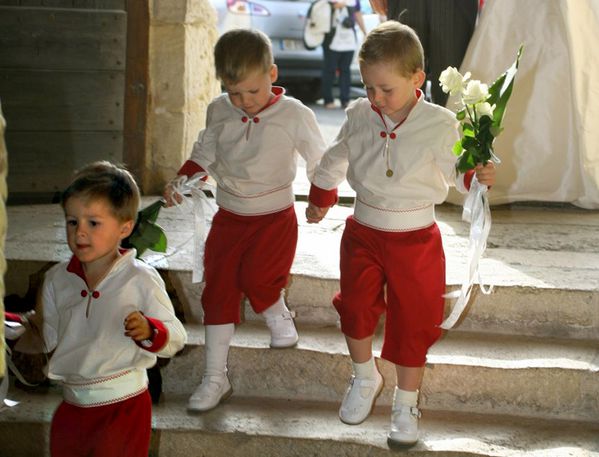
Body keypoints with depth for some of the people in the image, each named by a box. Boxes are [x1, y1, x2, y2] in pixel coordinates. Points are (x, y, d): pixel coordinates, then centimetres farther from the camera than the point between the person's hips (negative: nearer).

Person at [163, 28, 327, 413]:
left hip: (275, 217, -4)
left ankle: (279, 315, 12)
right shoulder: (219, 111, -2)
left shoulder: (294, 115, -13)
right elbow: (204, 154, 11)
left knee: (257, 277, -25)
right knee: (218, 291, 2)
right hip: (229, 217, 4)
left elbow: (320, 162, -3)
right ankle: (215, 378, 12)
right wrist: (181, 181, -3)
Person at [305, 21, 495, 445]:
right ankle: (365, 378, 34)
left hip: (415, 240, -2)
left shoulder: (439, 125, -14)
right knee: (355, 309, 6)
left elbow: (455, 171, -6)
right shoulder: (359, 115, -5)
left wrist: (478, 176, -28)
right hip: (363, 234, 3)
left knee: (411, 322, 5)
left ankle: (406, 404, 23)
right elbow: (336, 159, 14)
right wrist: (320, 198, 26)